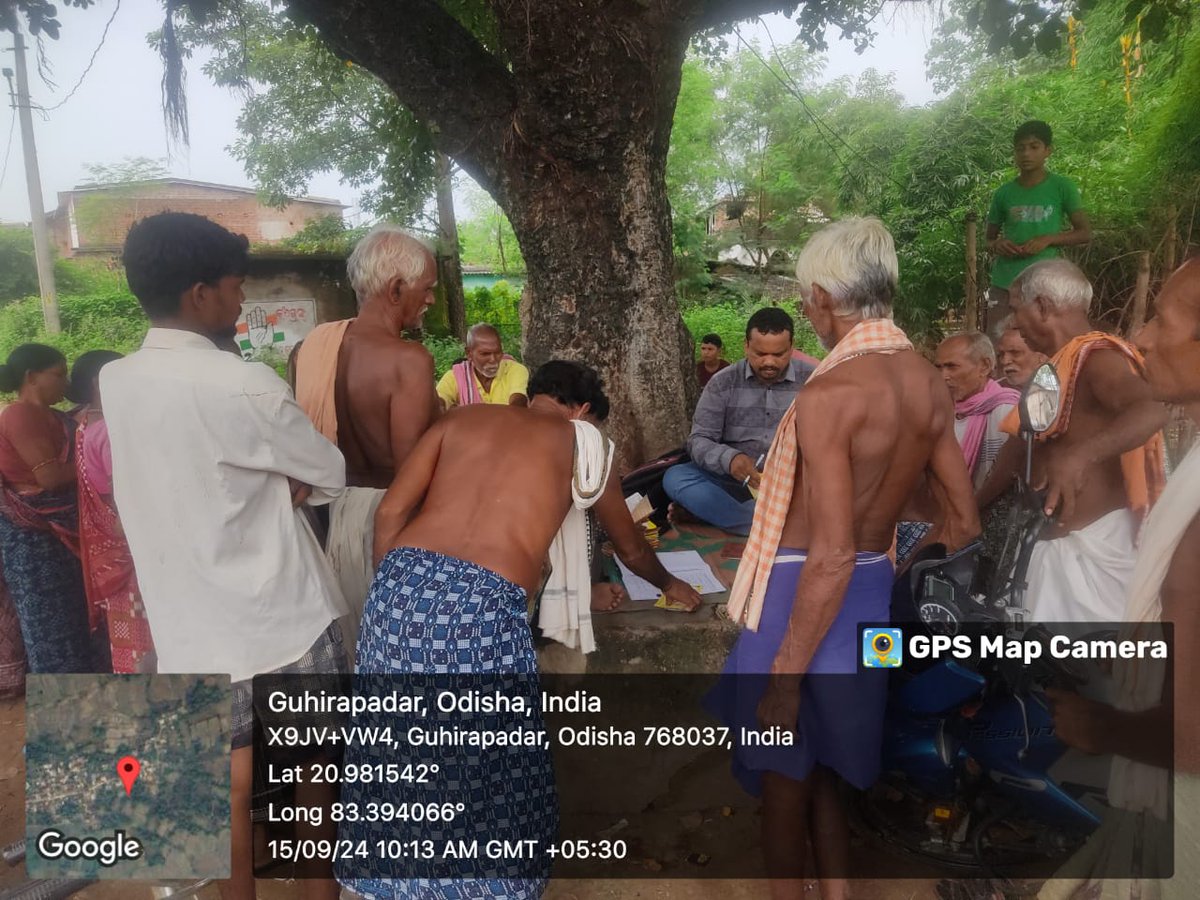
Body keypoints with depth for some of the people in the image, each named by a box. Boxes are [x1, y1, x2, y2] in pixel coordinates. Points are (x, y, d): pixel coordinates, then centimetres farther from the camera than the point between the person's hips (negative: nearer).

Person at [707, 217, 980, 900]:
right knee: (825, 752, 26)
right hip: (874, 588, 8)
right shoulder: (931, 384, 0)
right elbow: (965, 525, 6)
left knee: (784, 766, 14)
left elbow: (832, 556, -27)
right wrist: (902, 575, 19)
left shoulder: (828, 394, -24)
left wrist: (785, 675, -20)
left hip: (809, 592, -7)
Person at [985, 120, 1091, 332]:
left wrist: (1048, 239, -12)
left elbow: (1085, 233, 4)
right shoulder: (1004, 193, 7)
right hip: (1003, 284, 2)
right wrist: (997, 245, -7)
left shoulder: (1062, 187, 1)